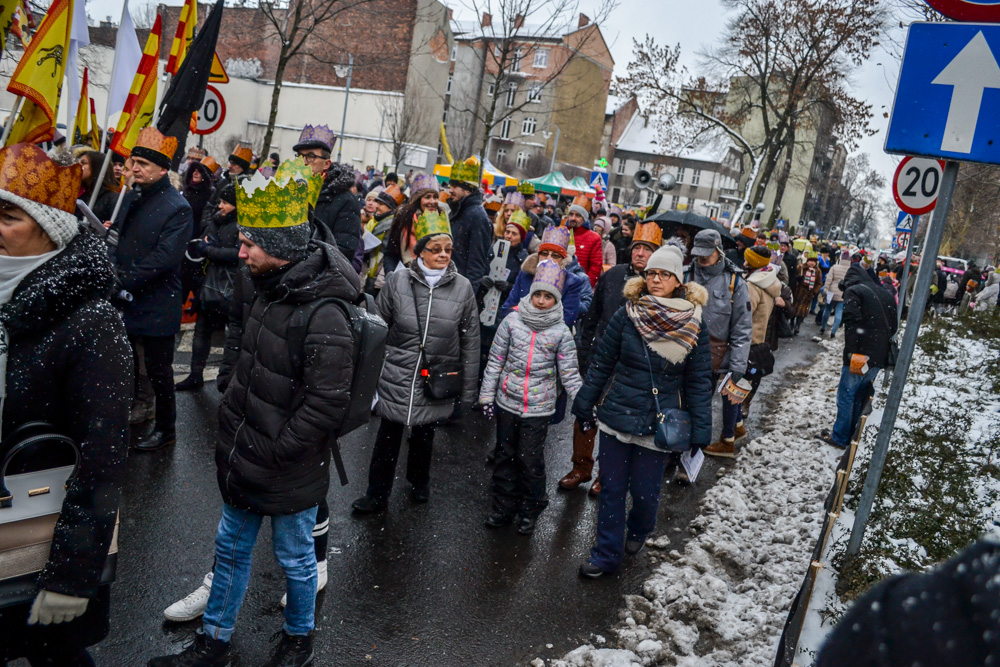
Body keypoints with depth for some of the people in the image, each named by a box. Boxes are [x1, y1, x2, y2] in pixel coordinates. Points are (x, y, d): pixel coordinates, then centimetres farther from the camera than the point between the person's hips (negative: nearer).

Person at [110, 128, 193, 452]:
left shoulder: (177, 208, -17)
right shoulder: (132, 196, 7)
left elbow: (164, 257, -24)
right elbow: (120, 236, 20)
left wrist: (123, 279, -24)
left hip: (156, 304, -8)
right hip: (125, 300, 8)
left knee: (158, 369, 4)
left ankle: (165, 429, 21)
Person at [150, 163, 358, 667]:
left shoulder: (323, 317, -30)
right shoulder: (257, 284, -4)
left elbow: (326, 404, -27)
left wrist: (275, 452, -19)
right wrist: (229, 384, 13)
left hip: (288, 472, -8)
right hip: (242, 456, 8)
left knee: (295, 558, 16)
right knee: (231, 547, 23)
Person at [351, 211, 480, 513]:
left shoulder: (462, 287, -4)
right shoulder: (397, 281, -6)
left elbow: (471, 341, 1)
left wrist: (468, 390, 2)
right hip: (396, 377, 0)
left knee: (424, 434, 19)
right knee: (389, 436, 9)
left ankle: (419, 483, 44)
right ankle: (377, 494, 28)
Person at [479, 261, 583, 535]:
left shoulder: (561, 332, -4)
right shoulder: (512, 321, -2)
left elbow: (569, 373, -1)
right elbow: (495, 361, 3)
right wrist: (487, 395, 2)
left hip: (538, 408, -2)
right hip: (507, 403, 2)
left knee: (531, 461, 2)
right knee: (505, 456, 13)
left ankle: (530, 511, 23)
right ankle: (504, 506, 31)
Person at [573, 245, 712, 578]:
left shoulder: (693, 326, -5)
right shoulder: (627, 315, -4)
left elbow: (699, 382, -1)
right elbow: (601, 363, 3)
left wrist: (700, 431, -2)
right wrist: (585, 404, 5)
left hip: (659, 425, -1)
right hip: (616, 416, 1)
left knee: (645, 492, 8)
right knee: (611, 488, 10)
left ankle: (638, 530, 42)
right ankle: (607, 553, 27)